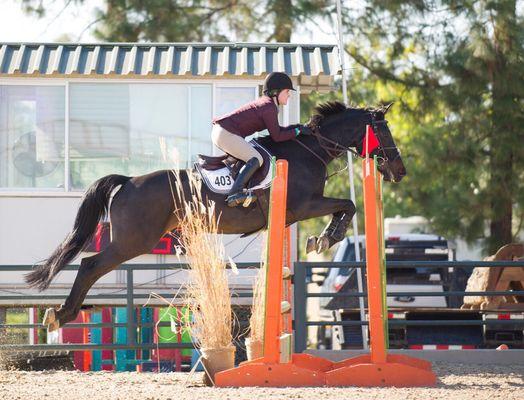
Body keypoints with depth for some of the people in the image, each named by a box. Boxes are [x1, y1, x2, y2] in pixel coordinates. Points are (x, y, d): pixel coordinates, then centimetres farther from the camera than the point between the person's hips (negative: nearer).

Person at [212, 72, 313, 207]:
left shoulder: (265, 102, 19)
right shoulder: (270, 108, -12)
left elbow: (275, 129, 26)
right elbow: (277, 137, -10)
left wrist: (293, 127, 15)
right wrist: (297, 131, -1)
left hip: (219, 131, 11)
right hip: (227, 134, -11)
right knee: (256, 159, -16)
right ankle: (235, 194, -28)